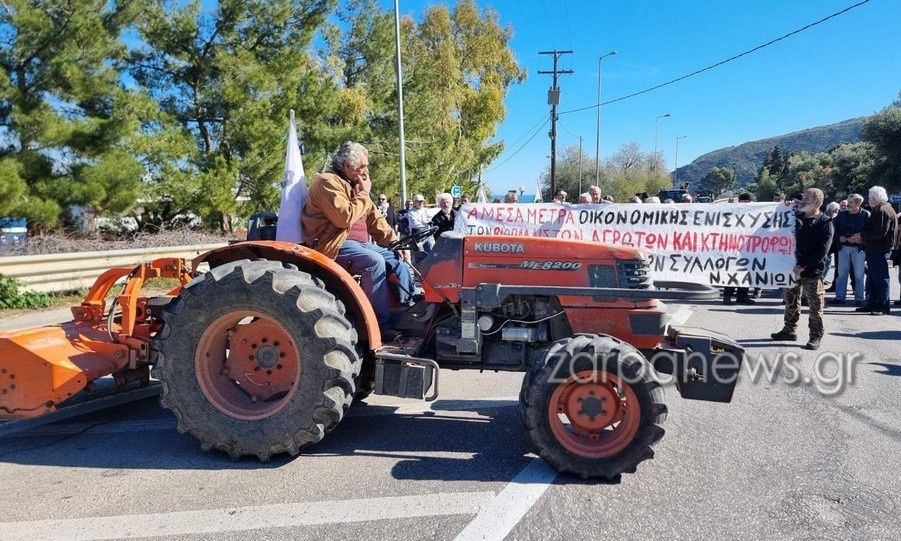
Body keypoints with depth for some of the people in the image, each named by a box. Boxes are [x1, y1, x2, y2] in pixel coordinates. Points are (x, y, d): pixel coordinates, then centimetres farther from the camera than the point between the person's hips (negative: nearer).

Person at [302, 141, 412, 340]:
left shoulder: (354, 184, 16)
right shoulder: (328, 182, -13)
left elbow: (374, 218, 17)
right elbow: (345, 218, -26)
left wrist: (396, 242, 7)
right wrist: (364, 194, -14)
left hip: (359, 243, 10)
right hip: (335, 245, -9)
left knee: (398, 260, 1)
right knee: (374, 261, -30)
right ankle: (380, 325, -25)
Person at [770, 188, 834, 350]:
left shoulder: (825, 223, -7)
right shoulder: (797, 217, 10)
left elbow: (822, 251, -15)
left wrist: (803, 266, -19)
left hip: (812, 271, -6)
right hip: (793, 267, 6)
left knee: (815, 305, 0)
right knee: (791, 301, 14)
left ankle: (816, 336, 10)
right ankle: (789, 330, 26)